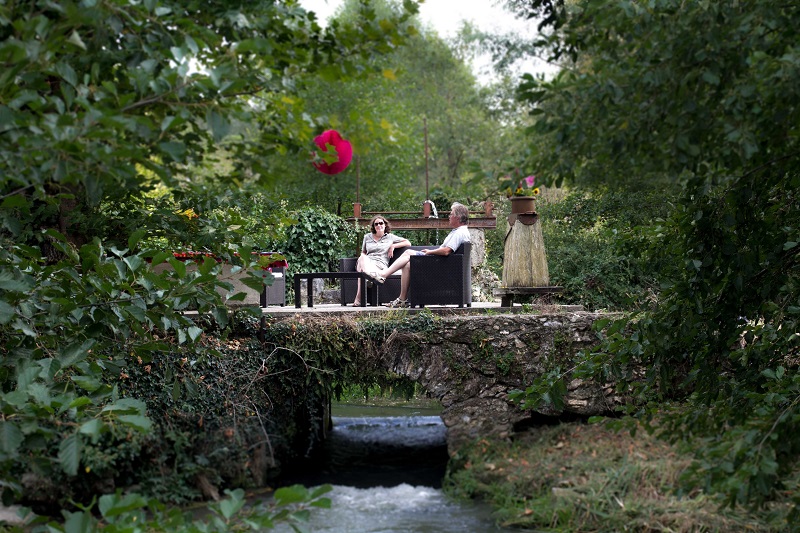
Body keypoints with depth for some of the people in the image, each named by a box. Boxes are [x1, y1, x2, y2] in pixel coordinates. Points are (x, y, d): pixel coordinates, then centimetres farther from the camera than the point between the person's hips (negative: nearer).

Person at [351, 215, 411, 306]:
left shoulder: (390, 237, 20)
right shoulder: (367, 237, 27)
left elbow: (408, 243, 19)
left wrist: (393, 246, 7)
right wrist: (363, 257, 8)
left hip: (380, 264, -2)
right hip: (366, 262, 2)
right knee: (362, 258, -40)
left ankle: (358, 297, -55)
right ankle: (373, 275, -69)